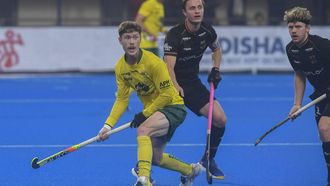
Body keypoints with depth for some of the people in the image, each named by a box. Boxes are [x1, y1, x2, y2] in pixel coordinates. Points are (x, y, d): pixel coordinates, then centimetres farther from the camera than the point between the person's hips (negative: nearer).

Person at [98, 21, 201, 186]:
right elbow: (122, 99, 0)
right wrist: (108, 125, -10)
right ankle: (191, 170, 42)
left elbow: (166, 95, -20)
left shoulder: (154, 63, -24)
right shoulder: (120, 67, -4)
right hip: (152, 110, 8)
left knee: (143, 130, -35)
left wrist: (145, 114, -19)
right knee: (155, 158, 16)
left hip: (172, 106, -8)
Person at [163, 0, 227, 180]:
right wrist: (177, 90, -46)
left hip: (193, 84, 6)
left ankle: (208, 160, 18)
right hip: (173, 85, -6)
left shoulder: (207, 31, -4)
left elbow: (216, 49, 20)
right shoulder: (174, 35, -23)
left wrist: (216, 69, 4)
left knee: (220, 119, -5)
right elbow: (169, 68, -31)